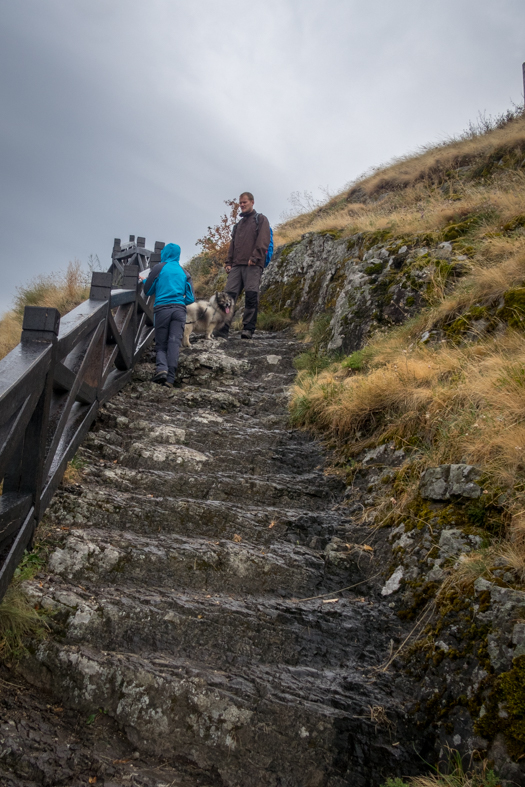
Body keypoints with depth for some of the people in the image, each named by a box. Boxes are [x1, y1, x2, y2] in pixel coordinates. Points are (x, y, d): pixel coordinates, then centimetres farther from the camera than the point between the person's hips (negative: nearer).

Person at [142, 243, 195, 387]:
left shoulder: (158, 268, 7)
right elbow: (190, 298, 13)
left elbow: (147, 291, 12)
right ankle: (170, 378, -17)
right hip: (179, 309, 2)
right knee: (174, 343, -6)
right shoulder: (184, 272, 16)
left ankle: (161, 367, -24)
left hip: (162, 309, -2)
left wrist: (145, 281, 33)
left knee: (161, 344, 4)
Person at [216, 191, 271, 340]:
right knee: (229, 295, -6)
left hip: (253, 266, -6)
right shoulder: (238, 224, 29)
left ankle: (248, 329, -13)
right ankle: (223, 329, -11)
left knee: (251, 296, -13)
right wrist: (228, 262, 12)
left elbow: (263, 241, -4)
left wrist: (255, 257, -15)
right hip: (236, 266, 6)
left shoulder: (260, 219, 10)